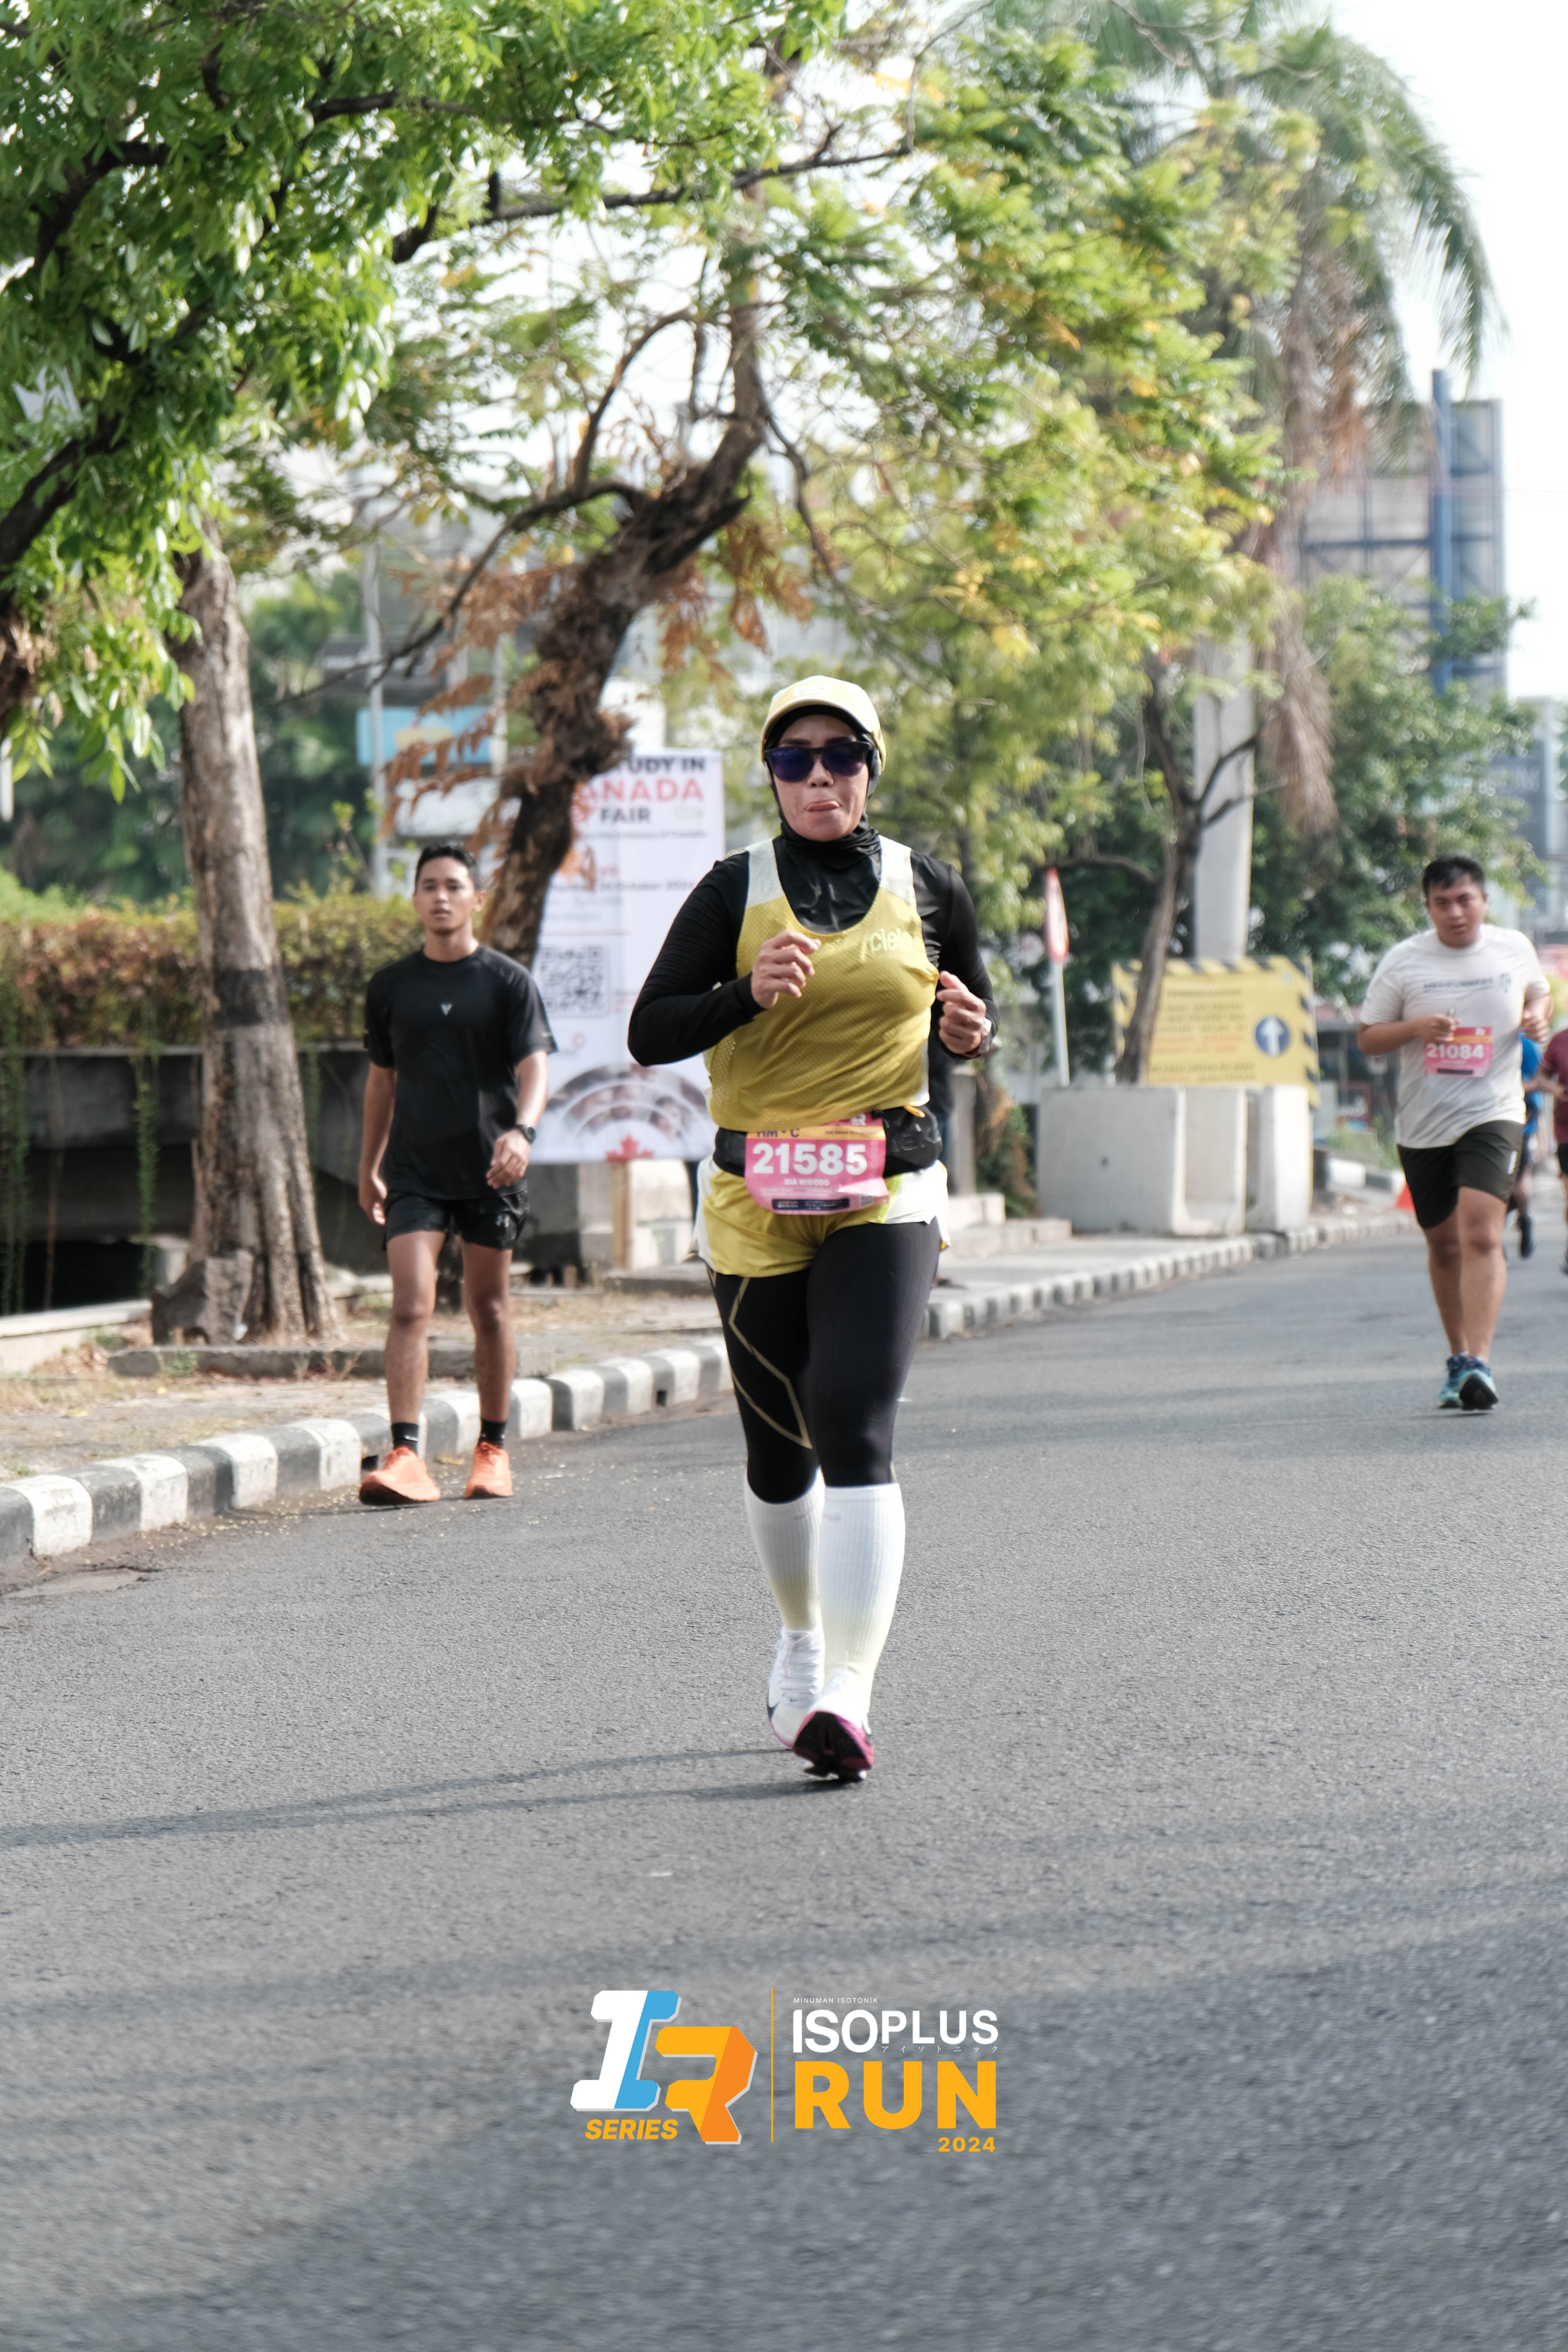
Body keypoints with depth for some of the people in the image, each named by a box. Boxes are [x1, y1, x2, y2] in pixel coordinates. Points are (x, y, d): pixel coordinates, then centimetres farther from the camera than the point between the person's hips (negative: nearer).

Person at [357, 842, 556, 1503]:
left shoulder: (508, 982, 1)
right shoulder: (391, 986, 9)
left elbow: (533, 1068, -9)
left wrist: (521, 1131, -28)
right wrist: (368, 1166, 21)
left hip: (488, 1171, -1)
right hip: (414, 1170, 1)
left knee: (488, 1310, 8)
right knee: (411, 1307, -12)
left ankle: (493, 1450, 21)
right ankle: (405, 1456, -18)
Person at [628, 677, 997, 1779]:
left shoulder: (927, 888, 7)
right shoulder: (736, 891, 2)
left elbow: (974, 1008, 20)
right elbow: (650, 1032, -1)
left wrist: (971, 1030, -4)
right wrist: (748, 993, -18)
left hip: (887, 1193, -1)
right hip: (755, 1196, 1)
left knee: (856, 1430, -17)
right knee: (778, 1444, 12)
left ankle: (849, 1694, -24)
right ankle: (802, 1636, 39)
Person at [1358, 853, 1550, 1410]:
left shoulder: (1515, 949, 4)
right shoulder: (1403, 962, 0)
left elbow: (1538, 994, 24)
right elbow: (1367, 1037, 4)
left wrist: (1538, 1018, 0)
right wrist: (1416, 1027, -15)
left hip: (1492, 1113, -2)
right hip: (1422, 1124, 2)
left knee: (1481, 1233, -19)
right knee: (1444, 1243, 11)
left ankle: (1478, 1364, -24)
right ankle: (1459, 1358, 27)